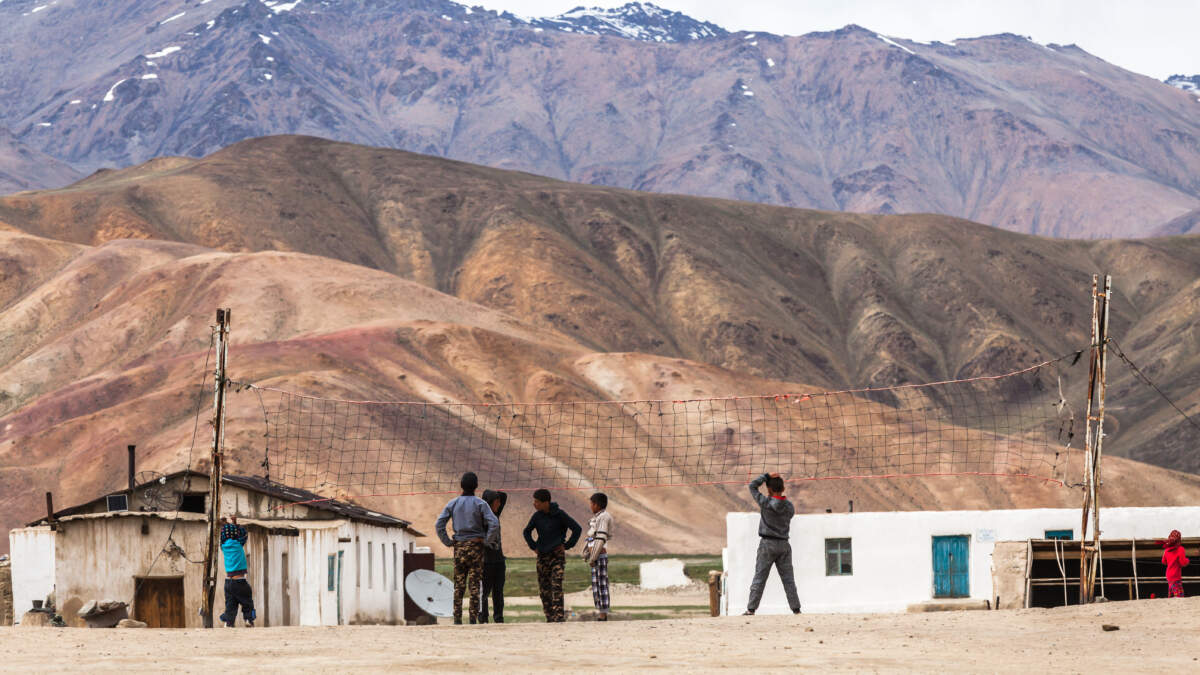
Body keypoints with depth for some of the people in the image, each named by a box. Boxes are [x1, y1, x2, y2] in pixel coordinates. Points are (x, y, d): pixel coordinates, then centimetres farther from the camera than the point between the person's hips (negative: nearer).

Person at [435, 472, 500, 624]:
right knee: (474, 583, 0)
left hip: (459, 547, 2)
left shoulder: (452, 504, 3)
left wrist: (448, 542, 4)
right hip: (476, 546, -2)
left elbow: (439, 525, -3)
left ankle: (457, 618, 1)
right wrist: (487, 541, -3)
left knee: (459, 584, 6)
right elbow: (494, 525, -15)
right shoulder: (480, 504, -5)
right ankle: (473, 618, -4)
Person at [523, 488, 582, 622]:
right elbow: (527, 531, 20)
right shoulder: (537, 516, 3)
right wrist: (533, 546, 9)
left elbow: (577, 529, -6)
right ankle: (549, 617, 11)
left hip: (557, 555, -5)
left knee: (556, 586, -15)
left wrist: (566, 545, -6)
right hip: (542, 556, 5)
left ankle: (559, 616, -19)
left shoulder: (559, 514, -9)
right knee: (543, 588, 4)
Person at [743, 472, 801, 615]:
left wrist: (767, 476, -3)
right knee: (788, 578, 6)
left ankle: (751, 609, -4)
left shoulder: (765, 503, -11)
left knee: (759, 578, -1)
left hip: (768, 544, -3)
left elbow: (752, 486, -3)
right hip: (784, 544, 4)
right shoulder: (789, 507, 0)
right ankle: (796, 608, 2)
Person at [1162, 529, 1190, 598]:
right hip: (1176, 577, -8)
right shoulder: (1180, 549, -15)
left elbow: (1164, 562, 15)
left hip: (1169, 576, 8)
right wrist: (1187, 560, 4)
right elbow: (1183, 563, -16)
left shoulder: (1167, 549, 4)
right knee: (1179, 596, -11)